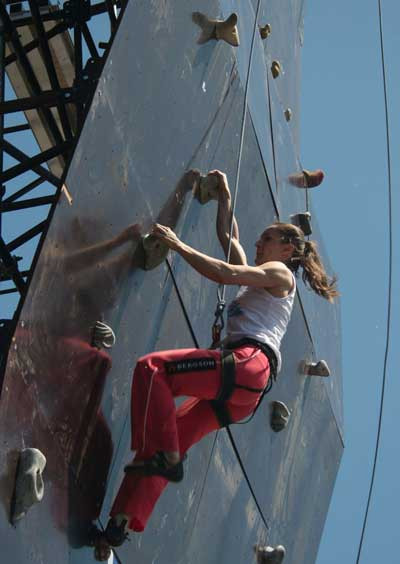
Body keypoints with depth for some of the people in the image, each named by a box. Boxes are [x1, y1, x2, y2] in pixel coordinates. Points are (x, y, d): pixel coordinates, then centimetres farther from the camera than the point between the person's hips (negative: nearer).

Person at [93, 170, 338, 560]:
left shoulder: (280, 273, 8)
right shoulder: (260, 279, 33)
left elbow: (223, 274, -7)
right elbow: (227, 237, 41)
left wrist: (177, 244, -3)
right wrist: (225, 195, 43)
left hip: (248, 364, -9)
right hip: (240, 384, 9)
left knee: (151, 367, -21)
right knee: (165, 443, 0)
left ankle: (163, 456, -26)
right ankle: (119, 527, -5)